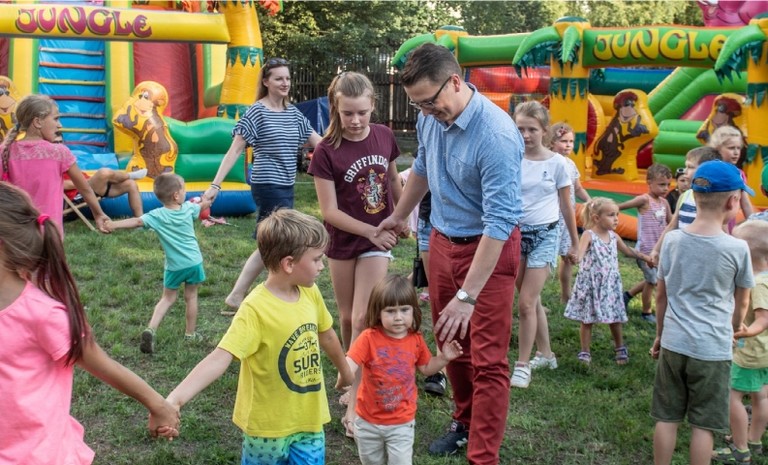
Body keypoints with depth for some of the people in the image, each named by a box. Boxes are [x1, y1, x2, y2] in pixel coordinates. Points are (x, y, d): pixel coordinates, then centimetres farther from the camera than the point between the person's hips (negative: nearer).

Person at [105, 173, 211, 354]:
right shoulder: (189, 208, -3)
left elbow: (136, 221, -25)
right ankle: (190, 334, 23)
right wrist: (207, 199, 40)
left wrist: (113, 225, -28)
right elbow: (204, 205, 18)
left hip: (174, 266, -1)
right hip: (194, 263, 1)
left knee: (167, 298, 14)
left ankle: (151, 329, -3)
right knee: (191, 297, 15)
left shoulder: (157, 216, -12)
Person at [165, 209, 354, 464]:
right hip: (268, 426, -5)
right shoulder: (256, 309, -24)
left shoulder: (311, 293, -3)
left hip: (309, 420, 5)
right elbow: (219, 358, -34)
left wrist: (345, 370, 30)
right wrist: (174, 399, -47)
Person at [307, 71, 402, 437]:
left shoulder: (384, 137, -8)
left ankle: (355, 400, 1)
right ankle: (353, 377, 35)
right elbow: (330, 211, -17)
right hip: (343, 242, -1)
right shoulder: (326, 152, -18)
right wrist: (372, 231, -18)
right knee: (347, 317, 13)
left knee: (363, 319, -4)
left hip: (378, 240, 1)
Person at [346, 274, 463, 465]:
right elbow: (349, 364, -26)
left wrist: (443, 358, -6)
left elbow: (426, 368, 10)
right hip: (368, 421, 0)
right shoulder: (369, 338, -17)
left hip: (401, 423, 0)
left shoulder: (416, 340, -6)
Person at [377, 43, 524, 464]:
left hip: (490, 247, -7)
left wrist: (468, 295, -31)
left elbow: (499, 222, -30)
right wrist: (399, 216, 29)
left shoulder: (496, 136, -28)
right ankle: (465, 421, 39)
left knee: (487, 359, -1)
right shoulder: (431, 117, -5)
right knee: (449, 342, 18)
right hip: (442, 239, 7)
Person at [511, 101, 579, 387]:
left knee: (526, 303, -8)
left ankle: (523, 365, 5)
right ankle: (545, 354, 33)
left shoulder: (557, 163, -5)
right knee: (532, 300, 15)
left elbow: (566, 206, 5)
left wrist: (575, 243, 10)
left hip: (544, 235, -3)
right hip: (516, 232, 3)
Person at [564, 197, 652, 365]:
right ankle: (585, 352, 16)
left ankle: (620, 348, 30)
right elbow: (579, 252, -30)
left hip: (610, 285, 5)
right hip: (590, 285, -5)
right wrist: (575, 258, -52)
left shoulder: (613, 236, 6)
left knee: (615, 319, 10)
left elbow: (628, 251, 25)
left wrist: (645, 257, 29)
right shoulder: (589, 235, -13)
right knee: (587, 320, 4)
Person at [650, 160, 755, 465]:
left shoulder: (672, 240, -2)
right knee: (702, 425, 7)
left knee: (666, 418, 12)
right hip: (713, 350, -3)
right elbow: (741, 303, 4)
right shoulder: (738, 249, -10)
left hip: (674, 344, 3)